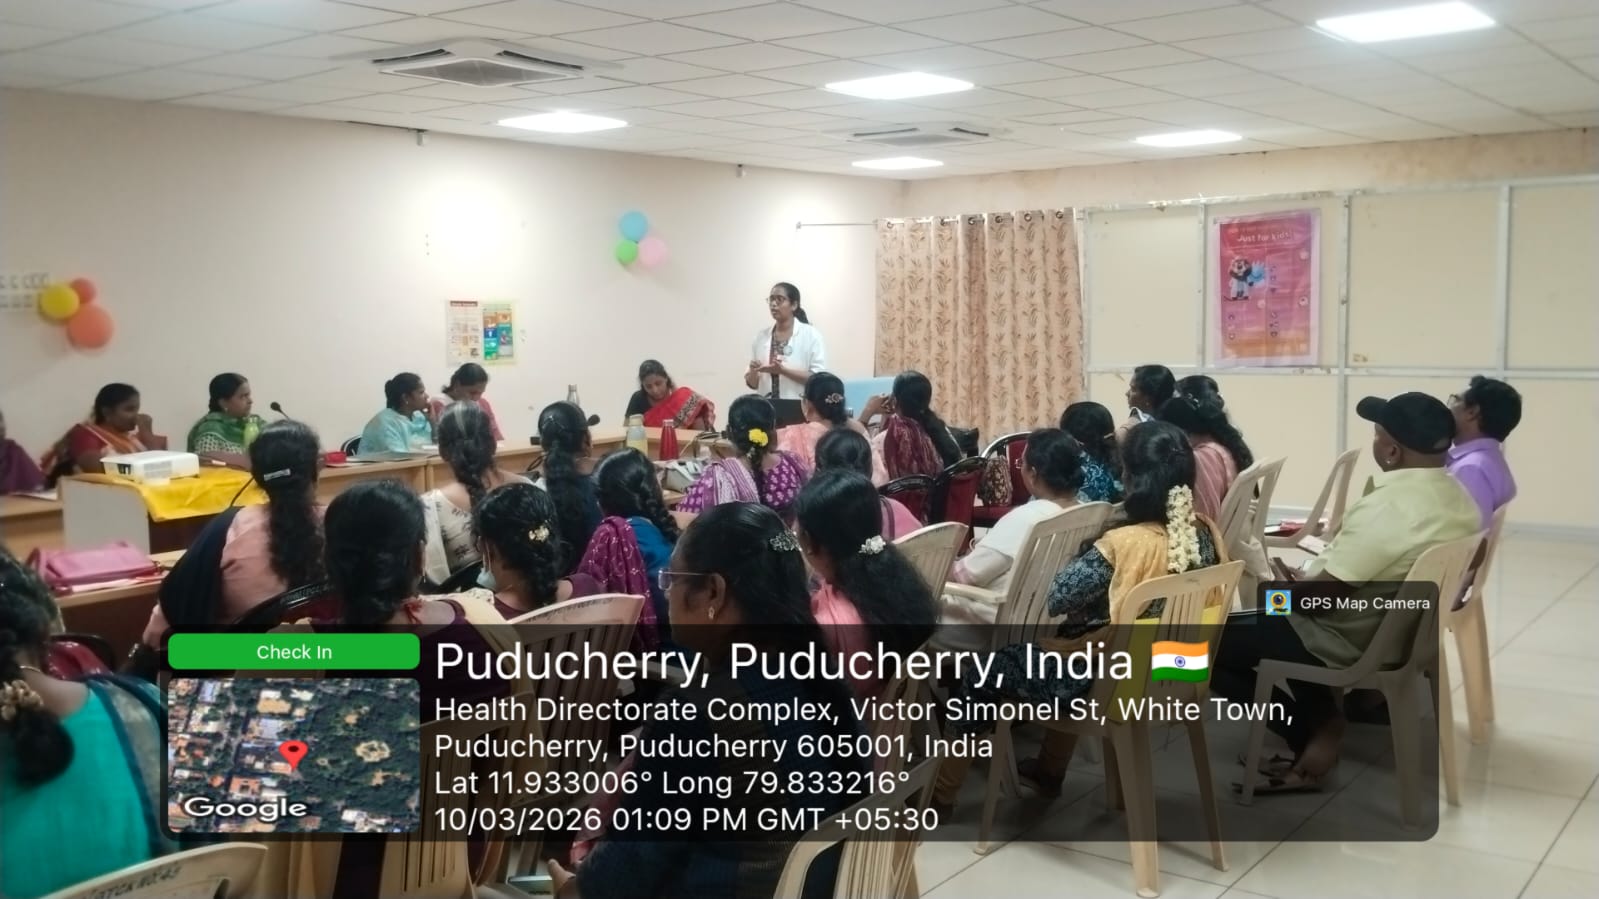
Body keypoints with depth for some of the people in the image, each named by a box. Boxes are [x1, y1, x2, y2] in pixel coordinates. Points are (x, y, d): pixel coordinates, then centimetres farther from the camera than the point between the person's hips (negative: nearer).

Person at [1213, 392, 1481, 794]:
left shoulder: (1386, 508, -30)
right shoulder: (1458, 497, 0)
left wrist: (1288, 588, -4)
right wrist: (1310, 578, 10)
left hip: (1352, 642, -9)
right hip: (1401, 628, 9)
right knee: (1246, 624, 26)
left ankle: (1312, 734, 3)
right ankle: (1323, 722, 15)